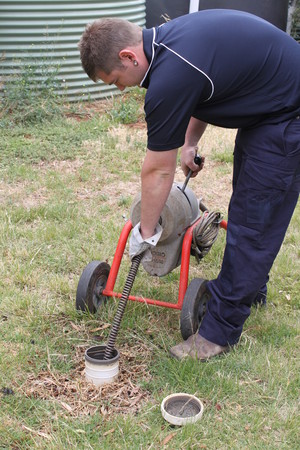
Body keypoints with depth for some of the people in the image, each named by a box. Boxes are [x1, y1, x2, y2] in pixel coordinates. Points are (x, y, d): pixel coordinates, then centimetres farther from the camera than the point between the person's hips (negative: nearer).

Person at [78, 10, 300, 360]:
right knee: (249, 203, 22)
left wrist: (145, 231, -5)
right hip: (266, 106, 10)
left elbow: (158, 169, -17)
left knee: (252, 221, -6)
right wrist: (189, 143, 12)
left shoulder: (170, 77, -29)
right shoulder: (166, 38, -1)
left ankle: (221, 329, 3)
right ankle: (250, 288, 40)